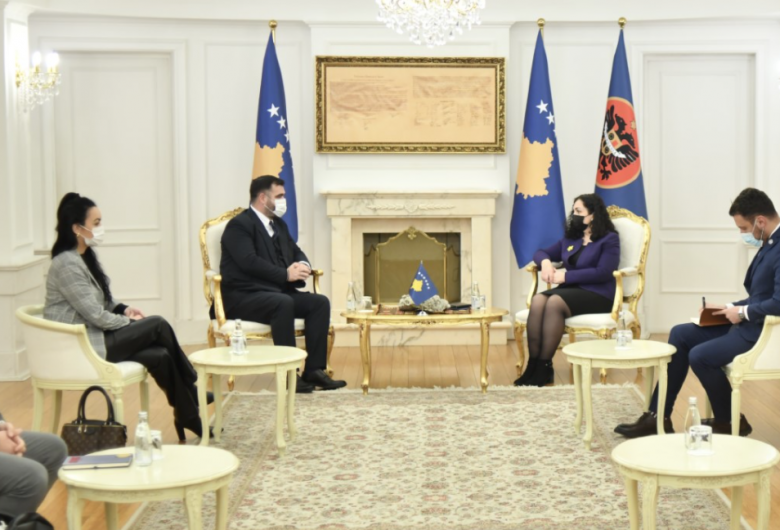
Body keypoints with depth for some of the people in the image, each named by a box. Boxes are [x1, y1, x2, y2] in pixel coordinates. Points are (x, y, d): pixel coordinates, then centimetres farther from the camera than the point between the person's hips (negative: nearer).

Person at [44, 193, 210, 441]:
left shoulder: (85, 256, 10)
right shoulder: (67, 264, -20)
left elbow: (103, 301, 22)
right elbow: (96, 315, -21)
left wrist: (124, 309, 3)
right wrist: (130, 322, -7)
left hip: (95, 335, 9)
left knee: (160, 356, -10)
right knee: (158, 326, -13)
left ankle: (189, 418, -3)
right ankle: (192, 391, 4)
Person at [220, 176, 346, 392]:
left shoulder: (278, 224, 19)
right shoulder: (239, 225, -9)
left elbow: (297, 252, 22)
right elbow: (249, 261, -22)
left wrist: (303, 265, -4)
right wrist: (286, 274, -23)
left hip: (277, 292, 9)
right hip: (243, 297, -9)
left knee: (320, 302, -12)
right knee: (283, 303, -37)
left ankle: (314, 369, -16)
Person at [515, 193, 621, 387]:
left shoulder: (609, 240, 0)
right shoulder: (569, 239, 21)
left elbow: (603, 272, -14)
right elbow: (541, 253, 25)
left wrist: (565, 276, -15)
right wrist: (545, 262, -1)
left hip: (598, 295, -6)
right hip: (570, 290, 6)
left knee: (555, 303, -34)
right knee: (538, 301, -27)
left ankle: (544, 367, -30)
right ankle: (533, 364, -31)